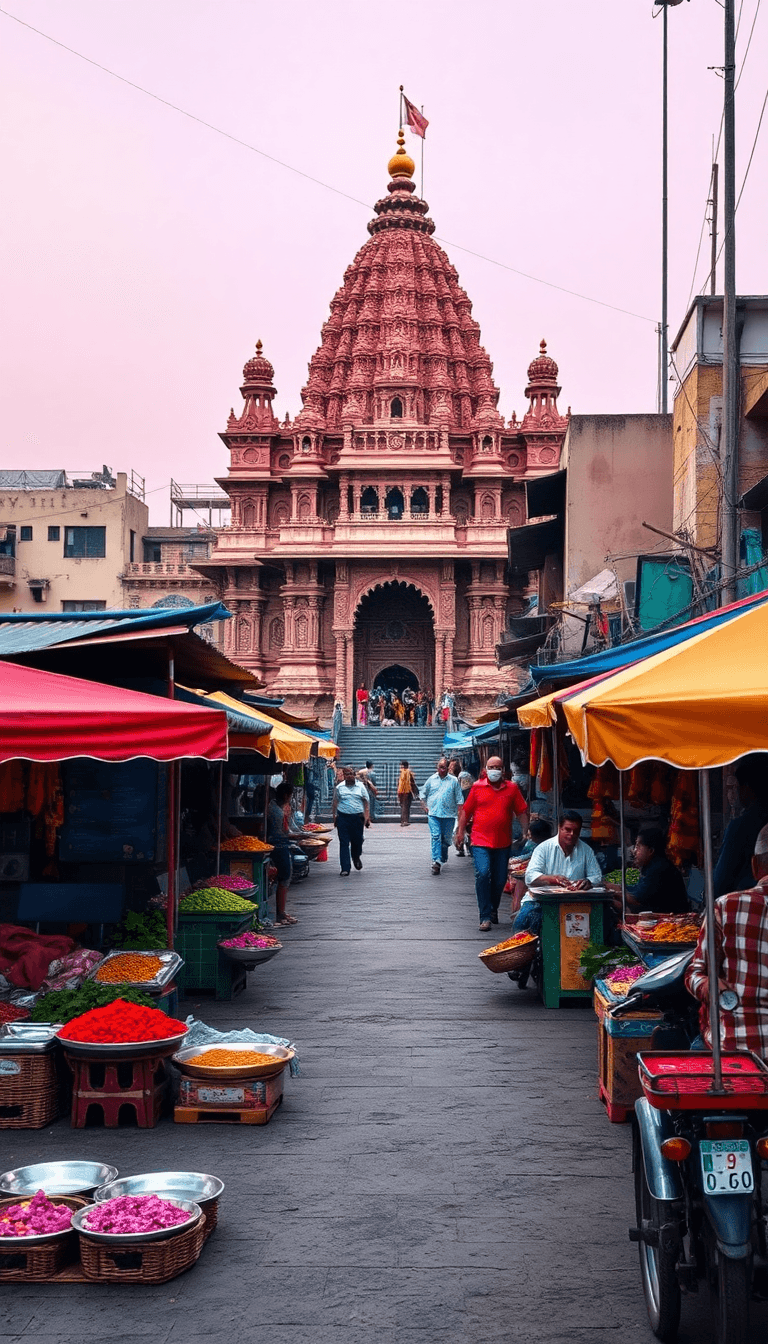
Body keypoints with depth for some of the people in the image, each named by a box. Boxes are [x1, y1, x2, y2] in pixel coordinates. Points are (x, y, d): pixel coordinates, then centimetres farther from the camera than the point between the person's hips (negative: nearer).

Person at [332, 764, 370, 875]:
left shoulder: (360, 786, 7)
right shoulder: (339, 787, 6)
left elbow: (366, 803, 8)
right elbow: (335, 803, 11)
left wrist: (367, 817, 0)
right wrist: (335, 816, 4)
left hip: (357, 817, 1)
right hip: (343, 817, -1)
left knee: (357, 840, 8)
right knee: (344, 843, -4)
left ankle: (356, 858, 41)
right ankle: (345, 868, -3)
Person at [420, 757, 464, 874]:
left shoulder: (454, 781, 6)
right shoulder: (431, 779, 9)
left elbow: (459, 798, 8)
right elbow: (422, 793, 20)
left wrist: (459, 812, -1)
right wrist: (425, 806, 8)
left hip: (449, 814, 0)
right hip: (433, 814, 0)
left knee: (446, 838, 7)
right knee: (435, 837, -12)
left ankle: (443, 858, 26)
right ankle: (436, 861, -19)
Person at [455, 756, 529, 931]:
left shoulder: (512, 788, 6)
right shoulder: (477, 787, 3)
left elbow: (522, 812, 10)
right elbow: (466, 811, 9)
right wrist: (460, 832, 6)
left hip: (503, 844, 2)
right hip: (480, 841, -2)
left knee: (500, 880, 9)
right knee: (482, 874, -17)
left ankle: (492, 910, 33)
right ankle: (485, 917, -12)